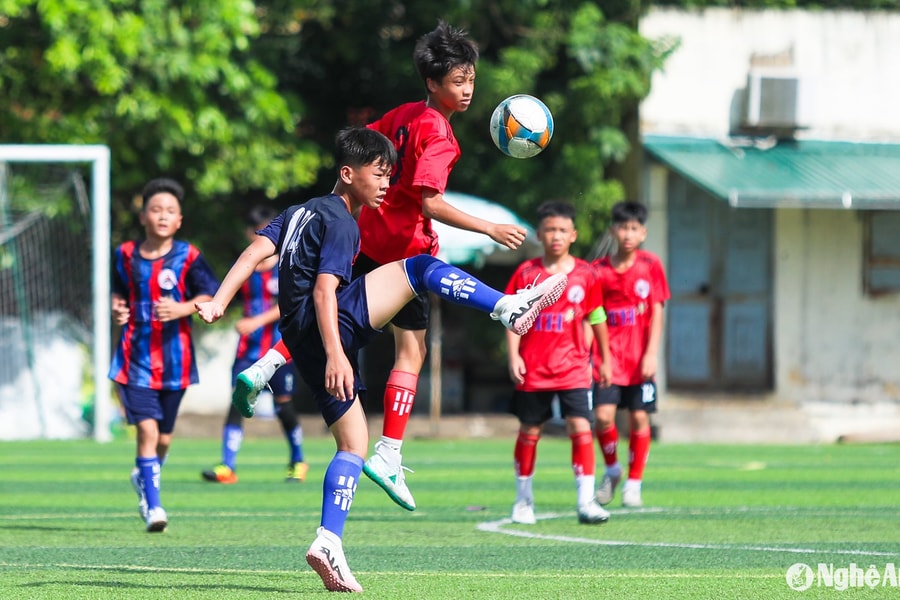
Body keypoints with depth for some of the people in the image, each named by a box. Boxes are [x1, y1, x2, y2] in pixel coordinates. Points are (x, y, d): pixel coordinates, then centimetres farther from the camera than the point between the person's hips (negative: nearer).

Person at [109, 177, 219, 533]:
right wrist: (117, 308, -3)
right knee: (147, 427, -13)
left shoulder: (188, 258, -5)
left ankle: (145, 477, 42)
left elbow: (212, 296, -5)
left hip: (174, 359, 0)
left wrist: (182, 308, -21)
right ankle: (153, 505, -8)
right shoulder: (126, 256, 2)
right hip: (136, 355, 0)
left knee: (164, 435, 11)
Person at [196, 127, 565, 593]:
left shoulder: (302, 212, 20)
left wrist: (218, 303, -1)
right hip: (328, 328, -9)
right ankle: (511, 308, -25)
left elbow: (255, 251, 9)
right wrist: (335, 354, -26)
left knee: (353, 441, 12)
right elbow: (323, 290, -18)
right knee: (419, 268, -12)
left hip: (304, 343, 9)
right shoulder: (341, 223, -7)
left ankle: (329, 544, 3)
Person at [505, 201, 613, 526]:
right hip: (533, 369, 0)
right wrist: (514, 356, -9)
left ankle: (586, 501, -12)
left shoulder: (585, 274, 2)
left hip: (572, 368, 0)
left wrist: (605, 359, 17)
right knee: (529, 432, 10)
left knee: (580, 427, -12)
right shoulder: (526, 273, -1)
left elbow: (596, 318, 12)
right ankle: (523, 499, 23)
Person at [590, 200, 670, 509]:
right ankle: (612, 469, 15)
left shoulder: (650, 265, 0)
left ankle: (634, 483, 12)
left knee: (639, 418, 0)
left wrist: (651, 353, -9)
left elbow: (656, 312, -1)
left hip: (640, 359, 0)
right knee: (603, 416, -11)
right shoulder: (599, 270, 2)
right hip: (608, 357, 0)